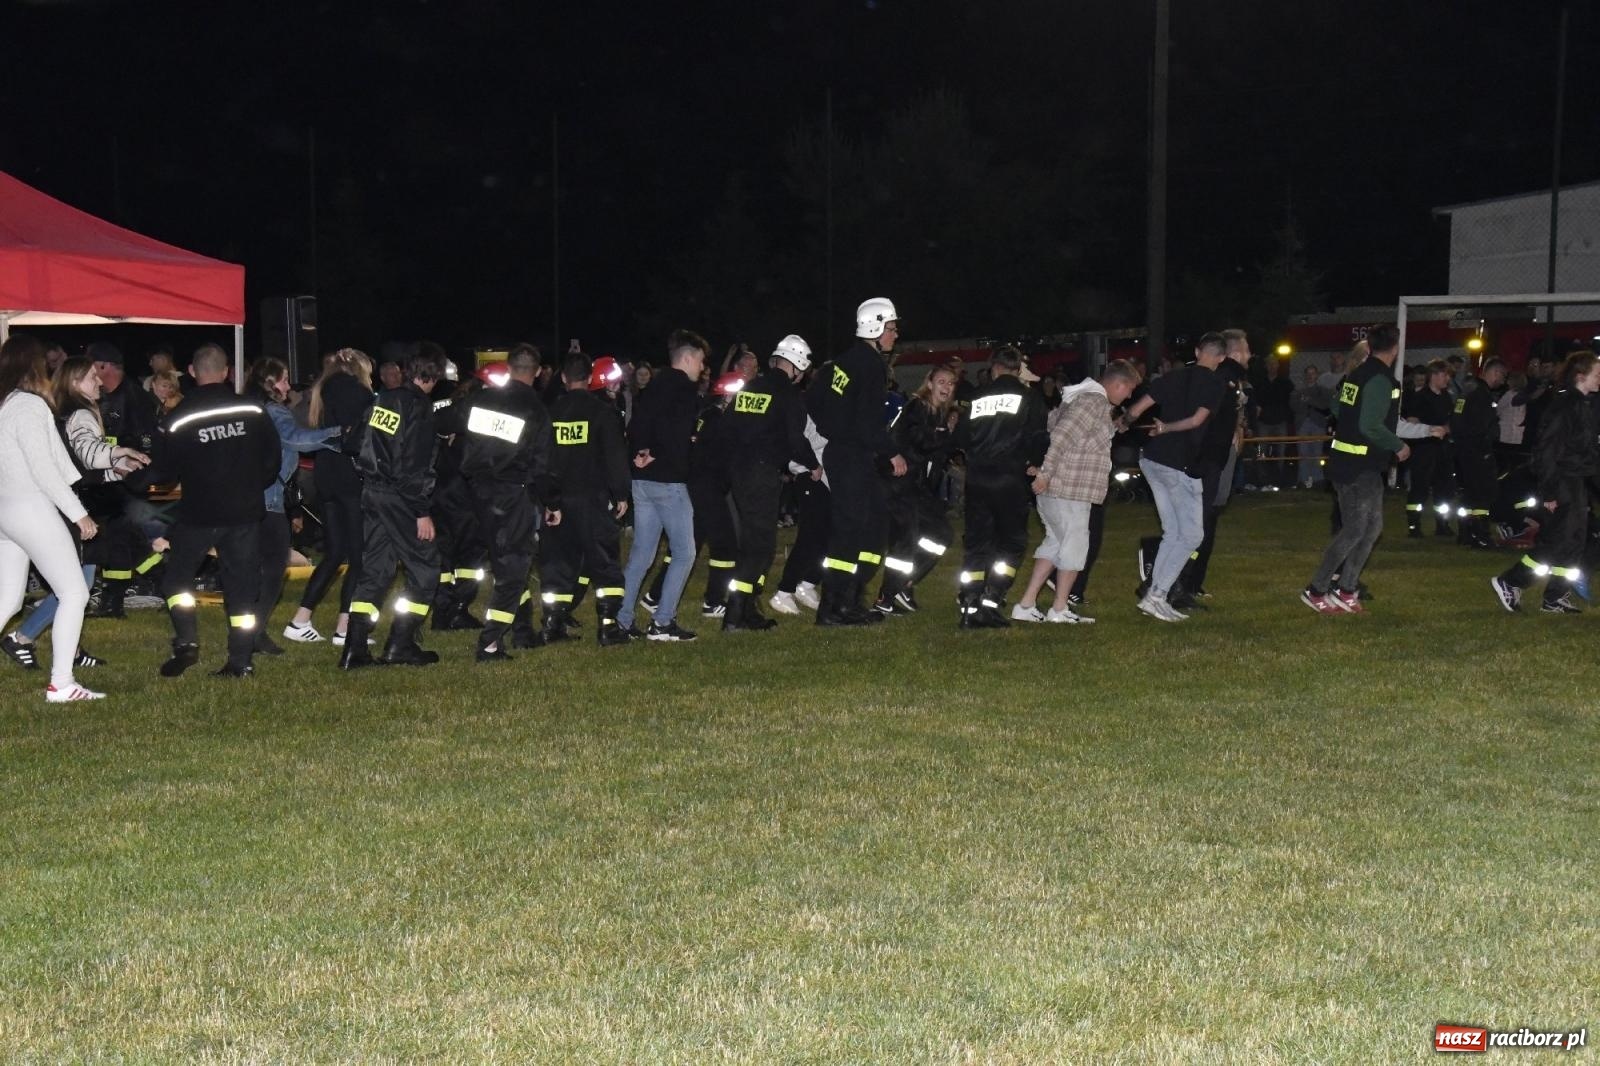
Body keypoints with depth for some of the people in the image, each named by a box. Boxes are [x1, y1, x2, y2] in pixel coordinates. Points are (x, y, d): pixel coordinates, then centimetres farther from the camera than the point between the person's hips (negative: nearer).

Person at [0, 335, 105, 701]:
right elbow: (42, 468, -16)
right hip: (30, 509, -9)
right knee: (75, 592, -3)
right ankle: (60, 684, -7)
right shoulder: (30, 405, -12)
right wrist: (79, 513, -12)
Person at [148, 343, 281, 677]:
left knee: (176, 577, 15)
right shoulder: (253, 411, -3)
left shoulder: (178, 419, -8)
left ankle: (186, 641, 0)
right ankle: (241, 660, 6)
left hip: (199, 514, -2)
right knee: (242, 586, 7)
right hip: (245, 512, 2)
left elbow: (163, 470, -1)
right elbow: (272, 460, 6)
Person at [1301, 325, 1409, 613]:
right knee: (1354, 530, -4)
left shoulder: (1359, 374, 10)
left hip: (1346, 460, 9)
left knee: (1372, 525, 14)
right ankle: (1316, 591, 1)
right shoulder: (1380, 379, -18)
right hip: (1359, 466, -9)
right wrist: (1399, 446, -9)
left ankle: (1346, 590, 15)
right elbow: (1371, 426, -24)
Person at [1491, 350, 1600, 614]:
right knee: (1559, 543, -9)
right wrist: (1549, 491, -21)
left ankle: (1556, 598, 15)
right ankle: (1507, 582, -2)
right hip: (1563, 484, -9)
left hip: (1577, 483, 9)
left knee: (1574, 542, 10)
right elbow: (1548, 450, -20)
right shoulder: (1563, 406, -17)